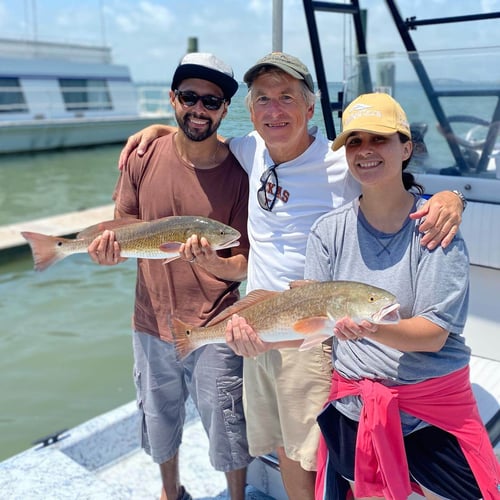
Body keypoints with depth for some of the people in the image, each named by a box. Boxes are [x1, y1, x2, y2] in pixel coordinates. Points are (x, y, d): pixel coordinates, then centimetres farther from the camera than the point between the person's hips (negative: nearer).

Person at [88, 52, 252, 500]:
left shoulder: (239, 173, -12)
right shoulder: (144, 159, -6)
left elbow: (243, 265, -10)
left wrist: (212, 263, -32)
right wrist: (111, 248, -20)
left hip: (213, 330, -3)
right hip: (153, 324, 3)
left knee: (227, 430, 11)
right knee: (159, 420, 23)